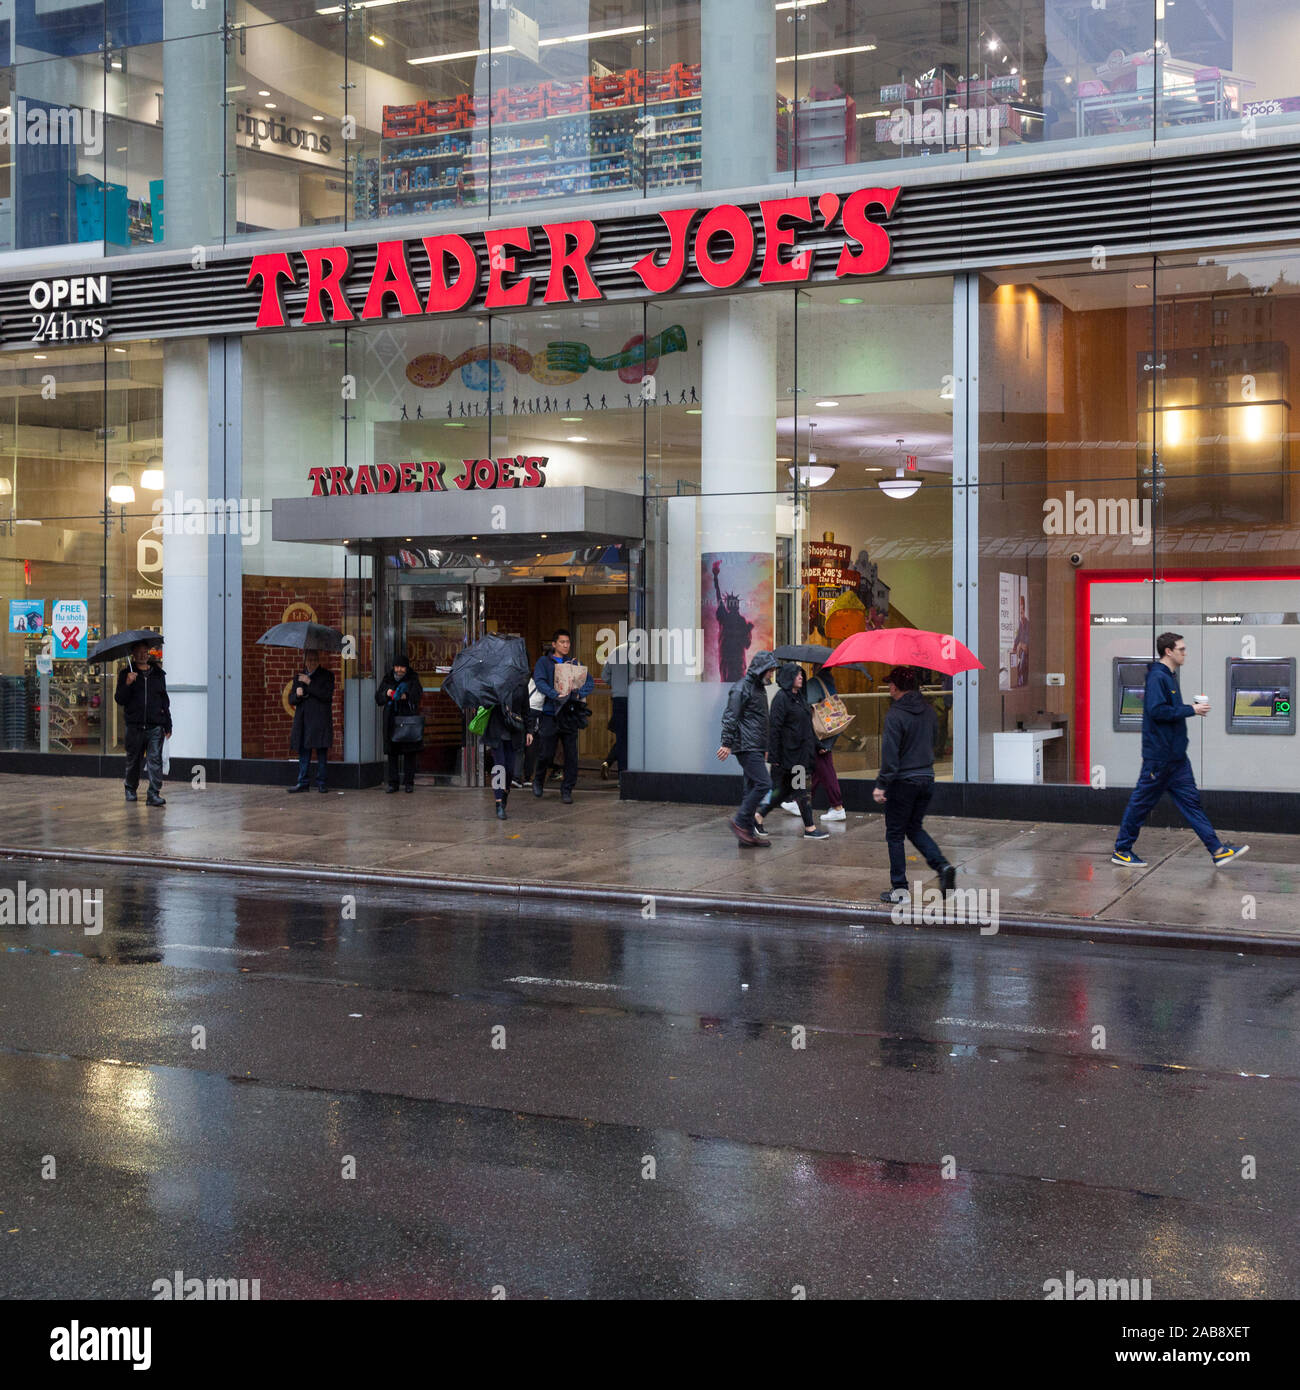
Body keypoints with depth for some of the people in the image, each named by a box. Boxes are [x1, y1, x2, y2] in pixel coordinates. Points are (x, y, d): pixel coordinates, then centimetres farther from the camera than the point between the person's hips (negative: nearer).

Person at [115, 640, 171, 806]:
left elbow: (165, 701, 17)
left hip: (155, 725, 1)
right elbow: (119, 699, 0)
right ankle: (131, 790, 29)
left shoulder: (158, 674, 12)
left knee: (155, 759, -8)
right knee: (133, 760, 10)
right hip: (134, 725, -1)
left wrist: (167, 725, 14)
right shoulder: (126, 674, 6)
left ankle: (154, 794, -10)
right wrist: (127, 684, -17)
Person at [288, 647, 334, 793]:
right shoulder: (299, 677, 16)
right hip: (303, 720, 3)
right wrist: (297, 695, -9)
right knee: (303, 751, 1)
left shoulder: (326, 675, 3)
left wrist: (310, 683, -14)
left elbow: (327, 695, -10)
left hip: (320, 720, -3)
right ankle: (302, 783, 5)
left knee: (321, 752, -2)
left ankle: (320, 784, 4)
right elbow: (291, 699, 15)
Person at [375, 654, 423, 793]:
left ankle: (409, 782, 5)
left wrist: (406, 696, -34)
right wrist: (386, 694, -11)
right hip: (391, 719, 2)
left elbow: (418, 693, -14)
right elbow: (377, 698, 10)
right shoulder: (387, 679, 12)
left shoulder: (413, 679, 4)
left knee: (410, 752, -1)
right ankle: (392, 783, 5)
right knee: (392, 751, 1)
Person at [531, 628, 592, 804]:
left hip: (569, 715, 3)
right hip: (549, 714, -3)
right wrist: (555, 695, -23)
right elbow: (539, 681, -11)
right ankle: (538, 779, 28)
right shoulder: (544, 661, 5)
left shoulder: (574, 663, 15)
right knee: (546, 754, -1)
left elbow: (589, 681, 8)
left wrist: (580, 694, -12)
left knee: (571, 755, -1)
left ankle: (567, 790, 9)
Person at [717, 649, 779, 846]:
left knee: (751, 787, 9)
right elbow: (730, 717, -15)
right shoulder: (742, 687, -10)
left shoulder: (759, 688, 20)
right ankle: (740, 821, -8)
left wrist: (764, 748, 29)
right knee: (763, 783, -15)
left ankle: (747, 831, 12)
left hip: (756, 748, 10)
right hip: (746, 747, -10)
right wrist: (727, 744, -19)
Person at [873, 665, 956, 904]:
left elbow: (890, 754, -20)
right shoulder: (928, 710, 6)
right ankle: (942, 865, 3)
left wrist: (881, 785, -16)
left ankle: (899, 889, 7)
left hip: (903, 781, -7)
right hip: (927, 778, 7)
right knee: (914, 827, 22)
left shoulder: (895, 714, -16)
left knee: (895, 835, 5)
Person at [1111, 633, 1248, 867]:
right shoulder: (1157, 677, -15)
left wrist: (1192, 707, 6)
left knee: (1191, 800, 7)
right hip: (1159, 755, -9)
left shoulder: (1170, 676, 15)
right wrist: (1191, 710, -18)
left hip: (1176, 756, 9)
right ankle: (1121, 851, 12)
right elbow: (1157, 710, -25)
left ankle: (1217, 850, 7)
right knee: (1142, 803, 1)